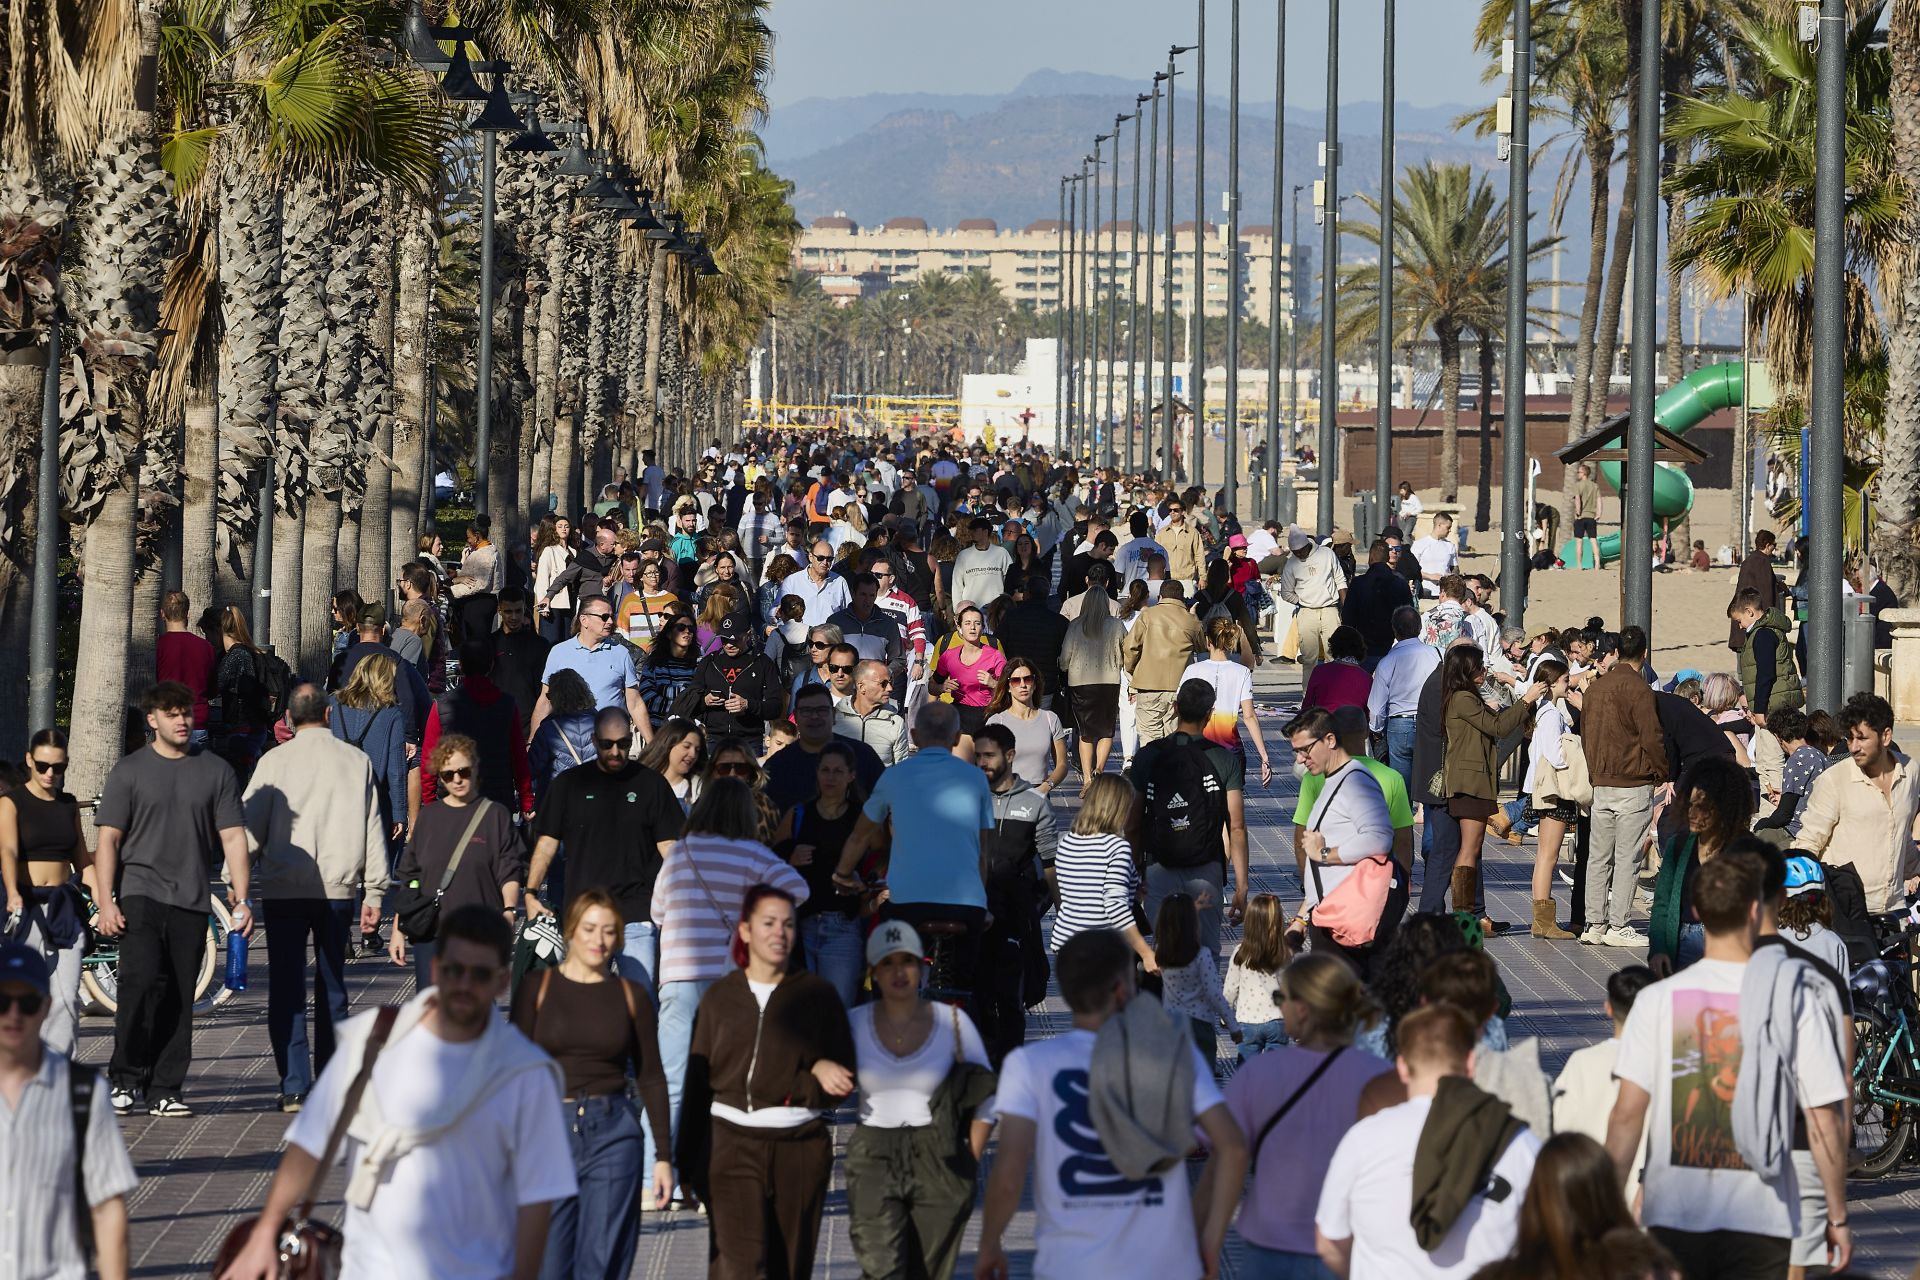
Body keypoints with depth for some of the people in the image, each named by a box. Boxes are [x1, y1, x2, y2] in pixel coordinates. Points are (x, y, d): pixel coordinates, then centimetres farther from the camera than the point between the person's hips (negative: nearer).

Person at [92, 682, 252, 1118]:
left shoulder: (215, 771, 11)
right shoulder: (130, 771, 6)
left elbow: (233, 837, 10)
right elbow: (108, 839, 3)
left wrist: (241, 900, 2)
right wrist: (105, 902, -6)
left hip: (191, 901, 2)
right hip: (141, 891, -2)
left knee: (179, 998, 2)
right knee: (141, 982, -18)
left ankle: (165, 1091, 7)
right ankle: (126, 1079, -7)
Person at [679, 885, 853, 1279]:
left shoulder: (816, 996, 6)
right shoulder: (720, 996, 8)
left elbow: (843, 1078, 6)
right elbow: (698, 1080, 9)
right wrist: (689, 1158, 5)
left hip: (800, 1146, 1)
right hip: (731, 1143, -1)